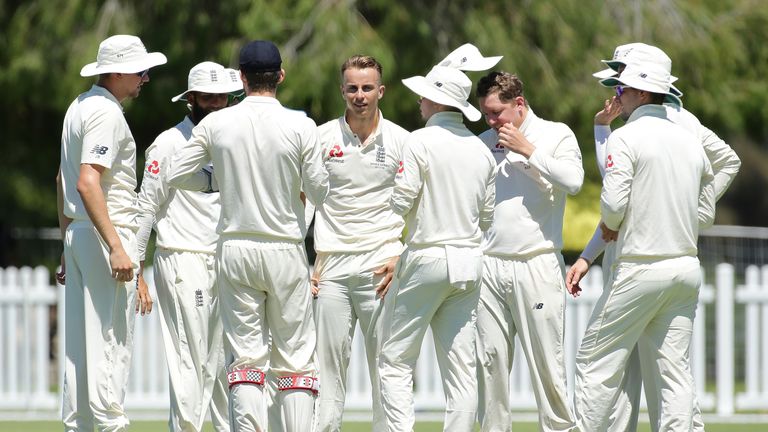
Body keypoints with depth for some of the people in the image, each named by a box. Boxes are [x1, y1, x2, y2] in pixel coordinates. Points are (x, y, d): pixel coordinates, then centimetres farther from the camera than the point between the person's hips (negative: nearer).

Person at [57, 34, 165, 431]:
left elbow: (63, 181, 23)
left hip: (78, 235, 10)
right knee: (111, 340, -9)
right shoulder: (106, 113, -15)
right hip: (104, 234, -10)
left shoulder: (79, 107, 16)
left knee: (80, 339, 10)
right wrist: (116, 247, -28)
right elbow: (88, 183, -25)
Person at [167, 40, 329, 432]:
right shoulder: (300, 126, -8)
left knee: (246, 356, 4)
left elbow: (177, 175, 3)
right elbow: (320, 193, -4)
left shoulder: (216, 124, -3)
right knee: (296, 356, 4)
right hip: (286, 250, -2)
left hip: (235, 250, 2)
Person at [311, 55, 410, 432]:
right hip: (332, 266, 1)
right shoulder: (322, 137, 6)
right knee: (328, 360, 1)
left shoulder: (400, 141, 4)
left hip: (381, 266, -1)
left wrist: (401, 256, -6)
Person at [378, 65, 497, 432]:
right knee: (460, 367, 5)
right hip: (469, 263, 6)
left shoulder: (421, 142, -9)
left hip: (427, 258, -6)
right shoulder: (481, 150, 9)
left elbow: (401, 202, -12)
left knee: (395, 362, 0)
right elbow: (487, 218, 13)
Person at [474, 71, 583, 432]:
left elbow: (573, 181, -13)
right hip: (488, 265, 4)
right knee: (489, 358, 1)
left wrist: (527, 150, -10)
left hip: (537, 264, -4)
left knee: (546, 358, -5)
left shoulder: (556, 135, 4)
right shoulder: (483, 143, 16)